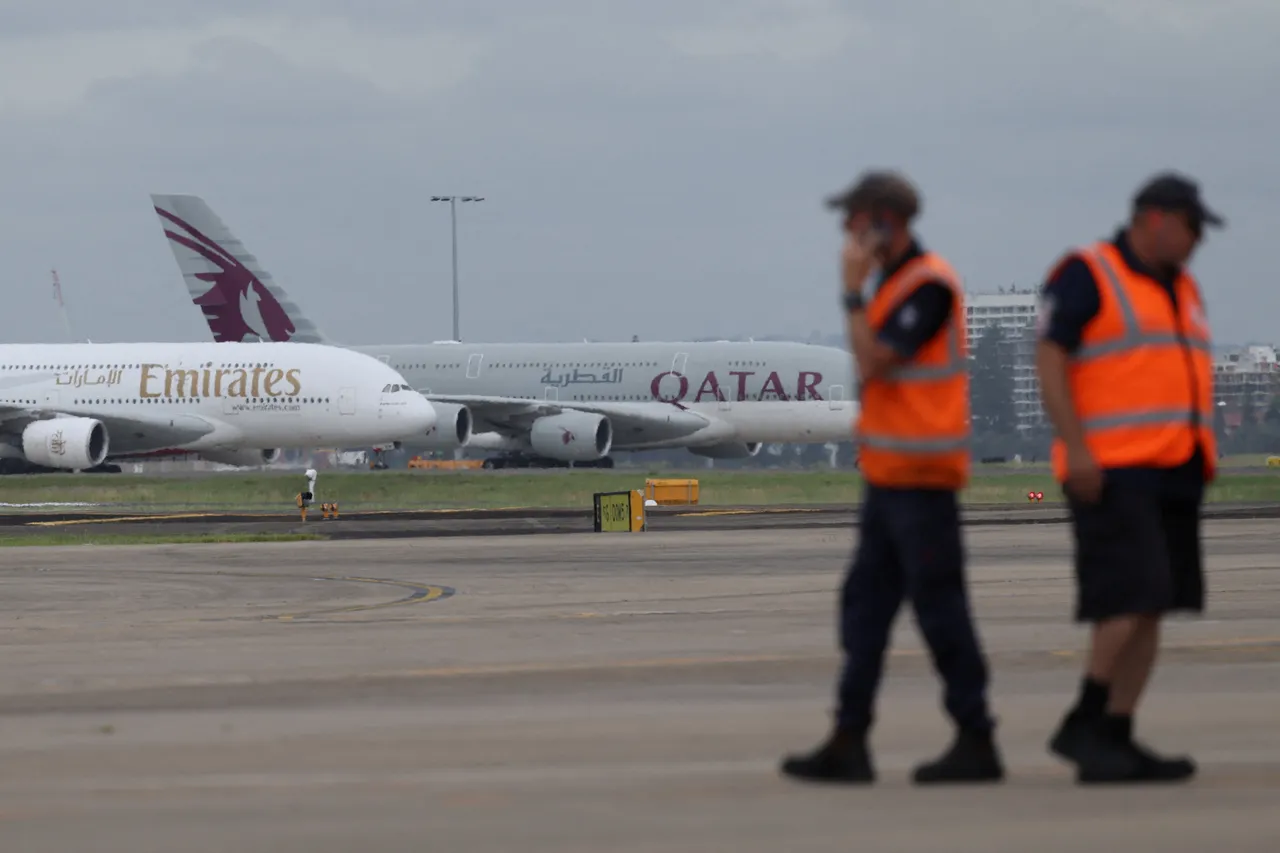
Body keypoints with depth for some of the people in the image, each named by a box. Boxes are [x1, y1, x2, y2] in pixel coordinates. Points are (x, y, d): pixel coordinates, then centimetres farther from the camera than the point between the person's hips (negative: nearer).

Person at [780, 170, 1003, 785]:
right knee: (864, 604, 7)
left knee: (940, 607, -5)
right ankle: (849, 743, 8)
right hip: (888, 474, 10)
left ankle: (976, 740, 1)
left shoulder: (929, 284, -14)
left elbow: (870, 361, -20)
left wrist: (853, 291, -15)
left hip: (919, 476, -10)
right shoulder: (894, 283, 16)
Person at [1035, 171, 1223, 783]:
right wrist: (1076, 449, -18)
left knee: (1150, 608, 4)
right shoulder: (1086, 275, -5)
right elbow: (1049, 358, -11)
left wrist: (1201, 457, 18)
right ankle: (1082, 725, -8)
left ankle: (1116, 739, 6)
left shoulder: (1182, 288, 20)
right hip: (1113, 469, -8)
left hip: (1173, 473, 8)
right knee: (1132, 597, -17)